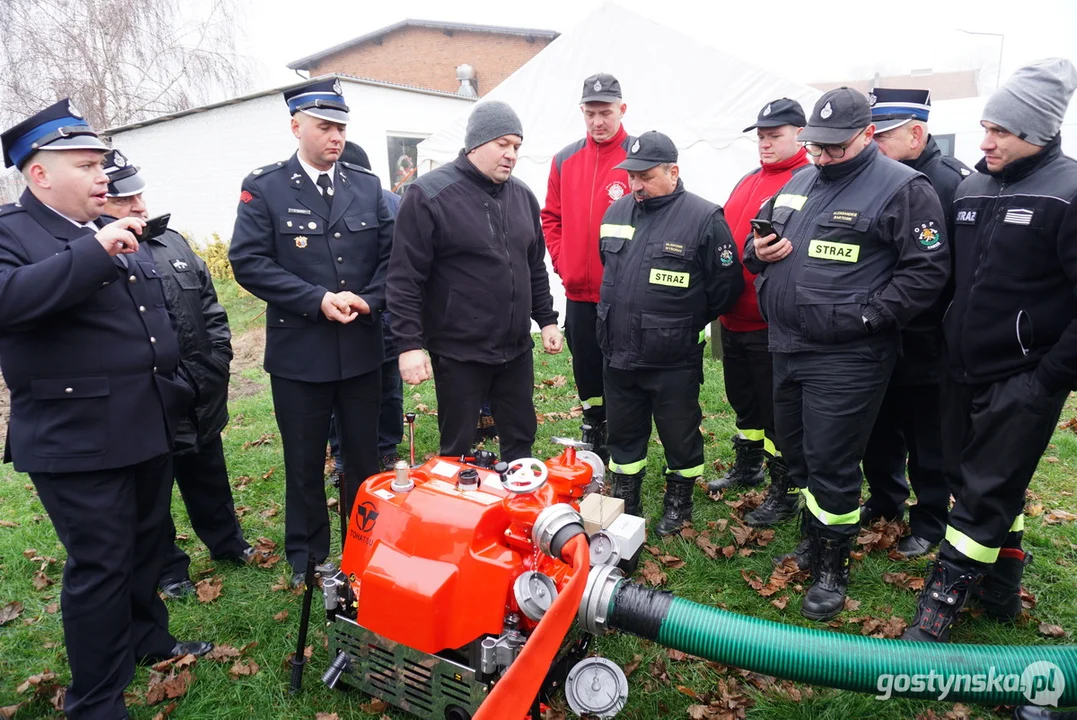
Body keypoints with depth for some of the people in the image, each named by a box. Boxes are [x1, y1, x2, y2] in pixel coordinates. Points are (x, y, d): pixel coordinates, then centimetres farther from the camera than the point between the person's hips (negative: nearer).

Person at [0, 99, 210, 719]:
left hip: (150, 427, 7)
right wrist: (93, 252, -30)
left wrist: (177, 388, 20)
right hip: (78, 440, -7)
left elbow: (158, 317, 22)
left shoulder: (117, 234, 14)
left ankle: (148, 637, 42)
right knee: (99, 566, 3)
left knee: (148, 545, 20)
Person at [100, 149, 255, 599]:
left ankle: (226, 542, 43)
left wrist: (218, 358, 6)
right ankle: (167, 569, 34)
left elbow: (210, 307, 12)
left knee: (210, 478, 22)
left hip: (201, 397, 5)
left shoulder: (172, 242, 7)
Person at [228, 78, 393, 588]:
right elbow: (248, 260, -11)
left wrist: (367, 300, -11)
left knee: (364, 456, 14)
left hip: (362, 348, 3)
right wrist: (317, 300, -18)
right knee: (305, 462, 11)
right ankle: (307, 556, 31)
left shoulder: (367, 185, 7)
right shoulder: (264, 187, -3)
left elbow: (390, 253, 6)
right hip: (299, 351, -2)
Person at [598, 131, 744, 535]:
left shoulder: (704, 218, -13)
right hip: (618, 355, 6)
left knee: (680, 436, 12)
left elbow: (727, 285, -8)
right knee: (623, 434, 17)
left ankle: (679, 502, 34)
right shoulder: (617, 213, 6)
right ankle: (625, 503, 35)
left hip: (674, 361, -5)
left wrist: (689, 323, 0)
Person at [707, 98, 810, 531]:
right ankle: (747, 467, 41)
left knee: (776, 410, 3)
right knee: (742, 398, 21)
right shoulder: (748, 182, 15)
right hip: (734, 320, 8)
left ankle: (785, 492, 18)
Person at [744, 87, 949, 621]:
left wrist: (867, 316, -20)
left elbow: (927, 270, -13)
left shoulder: (902, 188, -8)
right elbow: (760, 238, 24)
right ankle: (811, 535, 41)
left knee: (830, 461, -1)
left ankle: (833, 567, 19)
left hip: (846, 357, -7)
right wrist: (758, 252, 0)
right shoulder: (797, 184, 13)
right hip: (786, 347, 7)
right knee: (794, 449, 19)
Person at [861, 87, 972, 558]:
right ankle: (884, 500, 41)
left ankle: (928, 522, 29)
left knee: (928, 439, 11)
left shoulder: (953, 182, -14)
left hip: (924, 343, -5)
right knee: (878, 429, 19)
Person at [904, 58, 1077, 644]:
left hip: (1022, 382, -7)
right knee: (984, 483, 17)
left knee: (983, 497, -1)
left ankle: (937, 614, 9)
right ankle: (1000, 590, 35)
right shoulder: (971, 189, 8)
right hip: (963, 372, 7)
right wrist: (947, 345, 12)